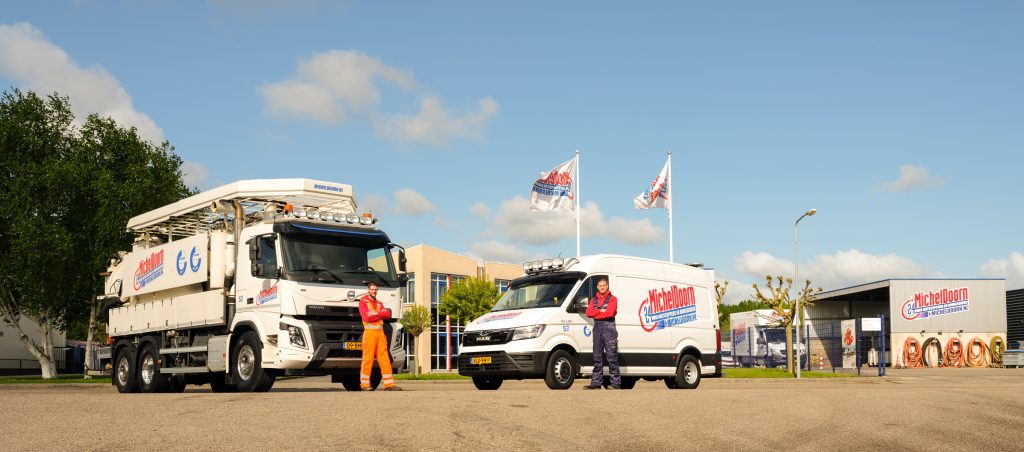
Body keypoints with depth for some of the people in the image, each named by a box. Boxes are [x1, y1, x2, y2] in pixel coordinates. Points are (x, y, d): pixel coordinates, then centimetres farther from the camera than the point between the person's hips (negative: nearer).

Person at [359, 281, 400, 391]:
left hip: (380, 332, 6)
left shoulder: (379, 303, 23)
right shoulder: (363, 301, 4)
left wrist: (376, 313, -8)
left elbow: (388, 315, 7)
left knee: (384, 358, 0)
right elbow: (367, 317, -11)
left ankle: (389, 383, -2)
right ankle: (364, 384, -2)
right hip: (370, 332, -6)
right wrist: (381, 315, -1)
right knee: (368, 358, -7)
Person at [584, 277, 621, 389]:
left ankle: (616, 383, -7)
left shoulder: (612, 299, 2)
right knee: (597, 357, 7)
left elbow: (610, 313, -14)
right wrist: (601, 311, -9)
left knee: (611, 356, -8)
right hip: (597, 328, 5)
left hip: (609, 327, -5)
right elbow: (588, 312, 4)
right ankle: (596, 383, 10)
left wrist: (595, 314, -4)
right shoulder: (594, 300, 18)